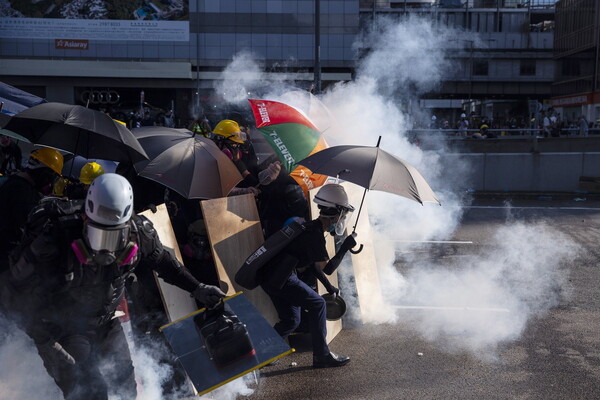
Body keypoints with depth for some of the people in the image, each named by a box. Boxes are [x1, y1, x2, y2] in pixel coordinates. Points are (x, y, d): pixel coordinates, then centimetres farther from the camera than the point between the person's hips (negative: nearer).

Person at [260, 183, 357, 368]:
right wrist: (345, 247, -10)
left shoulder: (312, 228, 14)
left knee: (291, 320, 16)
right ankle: (321, 356, 2)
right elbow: (327, 268, -19)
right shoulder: (315, 234, -17)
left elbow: (314, 263, 24)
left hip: (271, 277, 10)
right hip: (279, 278, -10)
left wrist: (328, 287, 26)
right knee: (317, 304, -4)